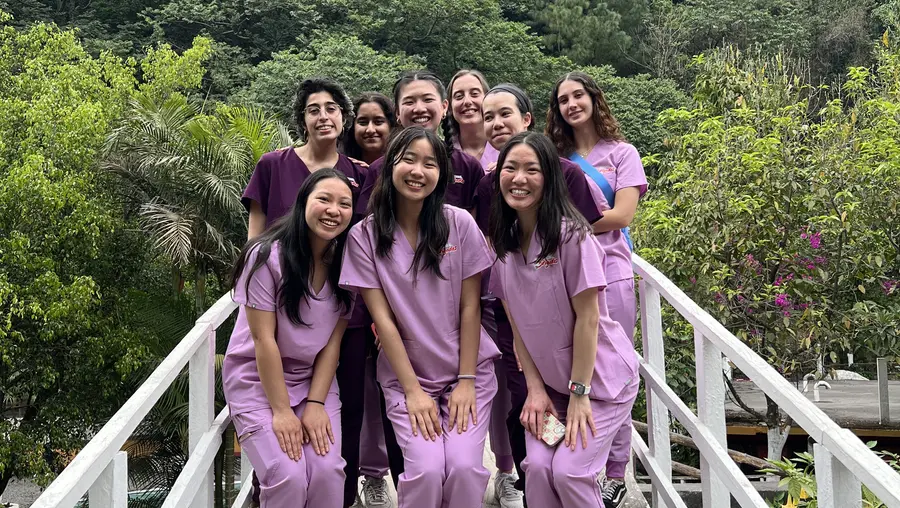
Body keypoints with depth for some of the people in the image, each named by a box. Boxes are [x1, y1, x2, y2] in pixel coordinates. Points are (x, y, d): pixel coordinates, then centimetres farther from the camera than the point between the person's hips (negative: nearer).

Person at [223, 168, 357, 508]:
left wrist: (315, 404, -10)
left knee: (327, 472, -17)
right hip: (257, 380, -4)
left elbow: (333, 341, -2)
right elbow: (263, 339, -17)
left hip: (315, 379, 4)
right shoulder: (267, 256, -17)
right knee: (289, 477, -20)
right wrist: (281, 411, -17)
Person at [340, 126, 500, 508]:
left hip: (468, 370, 1)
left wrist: (466, 381, -7)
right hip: (405, 375, 0)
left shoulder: (460, 224, -5)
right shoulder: (364, 236, -7)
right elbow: (382, 318, -7)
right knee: (427, 469, -20)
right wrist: (413, 390, -10)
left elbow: (469, 308, -3)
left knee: (464, 466, -19)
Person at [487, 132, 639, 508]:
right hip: (549, 381, 5)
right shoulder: (502, 243, -2)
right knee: (537, 466, -13)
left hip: (601, 378, -4)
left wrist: (578, 393, -17)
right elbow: (517, 324, 1)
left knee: (569, 470, -14)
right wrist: (535, 387, -5)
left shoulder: (571, 235, -20)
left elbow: (587, 319, -19)